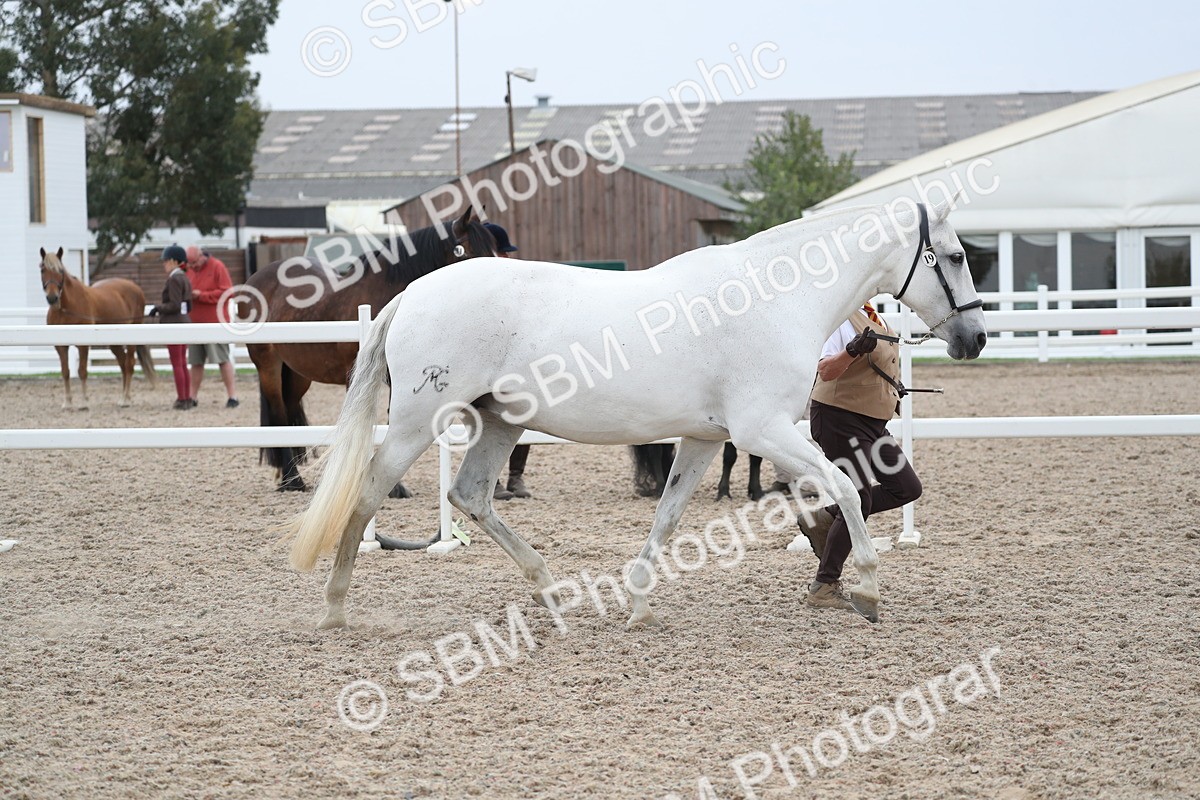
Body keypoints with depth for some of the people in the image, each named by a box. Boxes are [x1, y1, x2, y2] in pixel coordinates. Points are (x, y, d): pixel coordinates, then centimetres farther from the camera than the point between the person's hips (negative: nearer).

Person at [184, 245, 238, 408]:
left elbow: (227, 292, -13)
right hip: (194, 323, 6)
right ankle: (193, 396, 13)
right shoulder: (190, 270, 11)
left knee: (222, 359, -5)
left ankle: (232, 396, -2)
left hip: (215, 322, -6)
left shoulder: (217, 267, -6)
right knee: (196, 362, 7)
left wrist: (201, 295, -17)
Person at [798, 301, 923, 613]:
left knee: (908, 488, 8)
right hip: (839, 420, -9)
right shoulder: (840, 319, -17)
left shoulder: (874, 319, 12)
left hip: (872, 423, 10)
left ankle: (825, 519, 14)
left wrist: (894, 385, 15)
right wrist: (852, 351, -45)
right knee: (859, 502, -8)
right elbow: (826, 370, -29)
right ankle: (824, 587, 2)